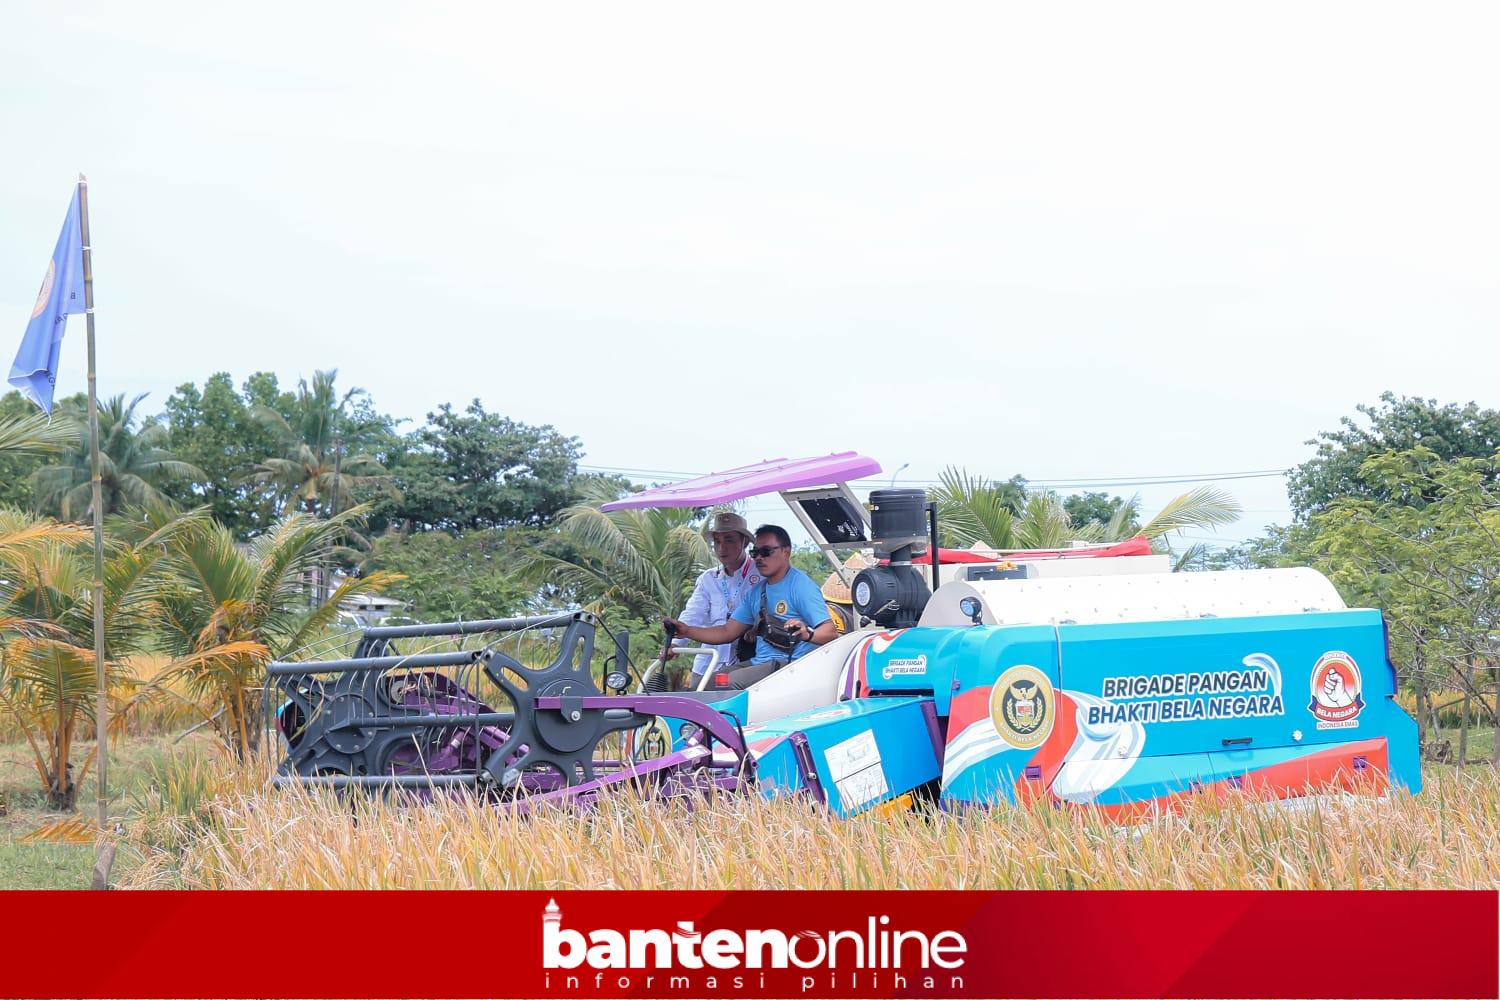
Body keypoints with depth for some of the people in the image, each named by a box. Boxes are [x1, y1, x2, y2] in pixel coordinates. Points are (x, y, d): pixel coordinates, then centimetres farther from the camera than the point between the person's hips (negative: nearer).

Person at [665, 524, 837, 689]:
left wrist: (807, 633, -36)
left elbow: (831, 632, -14)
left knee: (730, 683, -28)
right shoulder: (756, 591, 20)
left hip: (790, 664, -9)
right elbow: (728, 632, 19)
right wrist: (687, 631, 6)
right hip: (759, 664, 9)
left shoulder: (801, 585, -7)